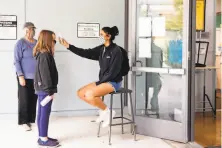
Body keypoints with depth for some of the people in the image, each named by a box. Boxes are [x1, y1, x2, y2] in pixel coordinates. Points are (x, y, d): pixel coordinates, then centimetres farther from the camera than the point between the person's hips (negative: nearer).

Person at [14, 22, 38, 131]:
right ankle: (24, 121, 10)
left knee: (33, 99, 8)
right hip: (25, 76, -4)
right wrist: (20, 75, -17)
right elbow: (16, 61, -9)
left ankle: (31, 119, 18)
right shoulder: (20, 43, -7)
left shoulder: (37, 43, 7)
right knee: (24, 99, 2)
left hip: (36, 76, 4)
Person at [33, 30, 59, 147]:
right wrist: (50, 90, -18)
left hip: (42, 88, 10)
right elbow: (45, 74, -21)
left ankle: (42, 137, 20)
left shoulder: (42, 54, 14)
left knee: (42, 113, 13)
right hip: (45, 89, -10)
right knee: (45, 113, -3)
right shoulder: (45, 55, -17)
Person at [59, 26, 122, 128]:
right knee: (80, 93, -1)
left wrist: (100, 83, -16)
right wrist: (68, 46, -6)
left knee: (89, 94, -27)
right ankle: (104, 110, 7)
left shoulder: (116, 50, -15)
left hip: (113, 82, -8)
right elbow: (85, 53, 0)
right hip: (103, 81, 8)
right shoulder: (101, 49, 7)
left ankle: (107, 112, -5)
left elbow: (113, 71, -19)